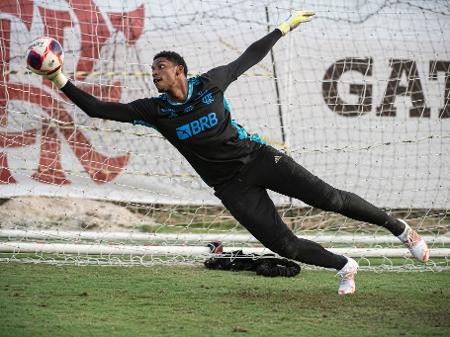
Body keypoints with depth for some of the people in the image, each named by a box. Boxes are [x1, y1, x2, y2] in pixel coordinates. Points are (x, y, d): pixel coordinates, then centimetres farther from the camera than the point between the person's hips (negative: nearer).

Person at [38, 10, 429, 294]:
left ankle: (399, 227, 7)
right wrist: (62, 82, -12)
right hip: (231, 186, 1)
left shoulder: (209, 84, -5)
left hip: (256, 158, -1)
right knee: (284, 245, -10)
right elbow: (101, 109, -4)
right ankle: (344, 266, 13)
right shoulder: (155, 110, -3)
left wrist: (284, 28, 12)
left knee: (329, 198, -9)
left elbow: (249, 58, 8)